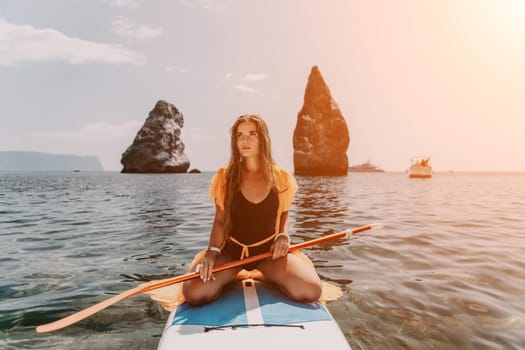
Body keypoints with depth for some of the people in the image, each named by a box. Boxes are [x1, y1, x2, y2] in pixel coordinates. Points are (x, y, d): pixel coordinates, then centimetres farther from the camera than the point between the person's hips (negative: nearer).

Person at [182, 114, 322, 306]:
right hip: (231, 251, 0)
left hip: (269, 252, 1)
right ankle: (231, 279, 8)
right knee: (194, 293, -27)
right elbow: (220, 221, 0)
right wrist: (212, 251, -17)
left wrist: (283, 235, -10)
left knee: (310, 292, -24)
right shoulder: (225, 177, -1)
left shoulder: (281, 178, 0)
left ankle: (268, 277, 10)